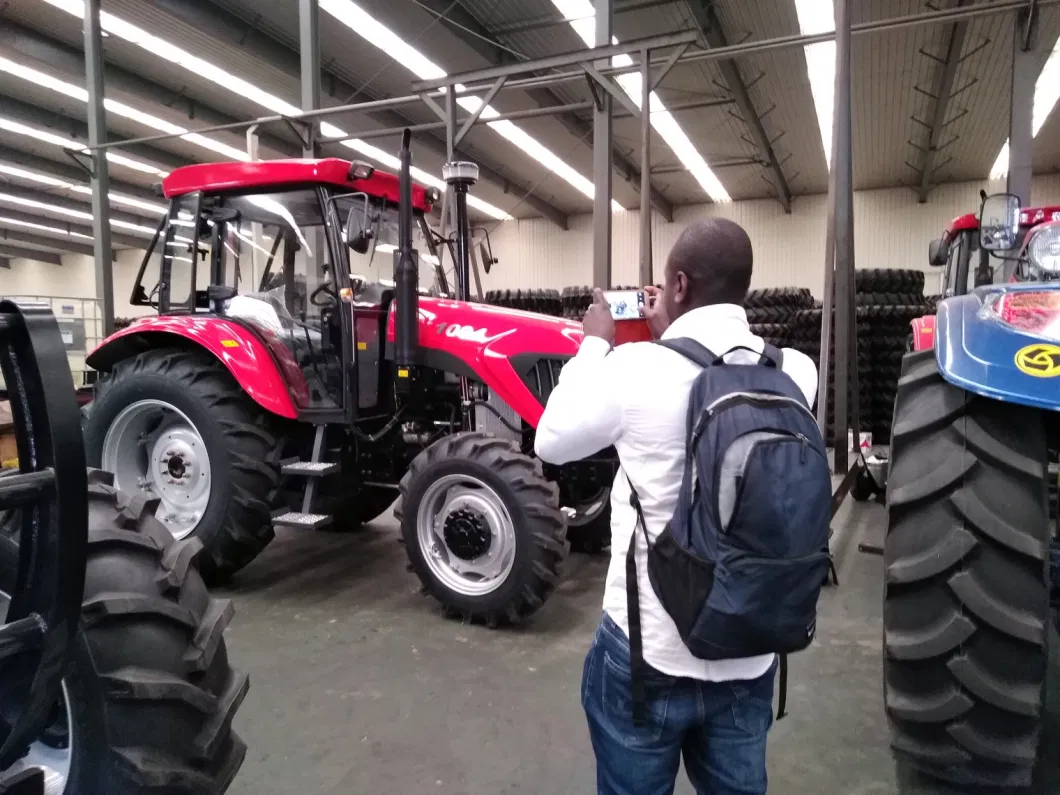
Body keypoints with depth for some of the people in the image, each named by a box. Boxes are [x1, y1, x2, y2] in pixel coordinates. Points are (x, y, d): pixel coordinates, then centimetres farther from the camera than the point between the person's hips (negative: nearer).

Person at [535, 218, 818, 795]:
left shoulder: (638, 369, -20)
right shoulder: (796, 374, -9)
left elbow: (551, 443, -3)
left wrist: (595, 345, 6)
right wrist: (676, 337, 14)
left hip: (648, 653, -3)